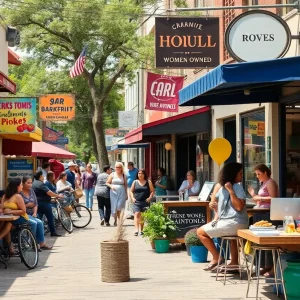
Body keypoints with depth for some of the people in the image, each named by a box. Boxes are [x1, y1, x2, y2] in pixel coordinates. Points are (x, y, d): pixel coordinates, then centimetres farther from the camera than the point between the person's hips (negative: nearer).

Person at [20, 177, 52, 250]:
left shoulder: (31, 191, 13)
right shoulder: (19, 193, -9)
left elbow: (36, 204, 14)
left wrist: (35, 213, -2)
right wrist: (27, 205, -13)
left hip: (31, 215, 6)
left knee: (40, 222, -18)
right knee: (34, 223, -28)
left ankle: (42, 244, -15)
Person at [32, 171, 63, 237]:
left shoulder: (34, 183, 13)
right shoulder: (41, 184, -16)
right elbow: (48, 192, -22)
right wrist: (57, 196, -15)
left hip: (37, 203, 8)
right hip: (44, 202, -8)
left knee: (39, 218, 8)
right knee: (50, 218, 1)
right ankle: (53, 232, 4)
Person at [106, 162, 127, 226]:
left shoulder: (123, 175, 8)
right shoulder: (112, 175, 6)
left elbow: (125, 185, 12)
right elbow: (107, 183, 7)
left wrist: (126, 194, 10)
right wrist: (111, 186, -13)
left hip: (121, 193, 0)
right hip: (114, 192, 0)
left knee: (119, 207, -9)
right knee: (114, 207, 1)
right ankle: (115, 220, 19)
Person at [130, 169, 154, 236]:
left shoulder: (148, 182, 7)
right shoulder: (135, 182, 9)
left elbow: (152, 191, 7)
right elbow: (131, 191, 14)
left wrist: (150, 198, -7)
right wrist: (132, 198, -2)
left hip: (145, 202, 0)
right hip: (137, 202, 0)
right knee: (137, 214, -16)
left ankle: (141, 230, 17)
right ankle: (136, 230, -26)